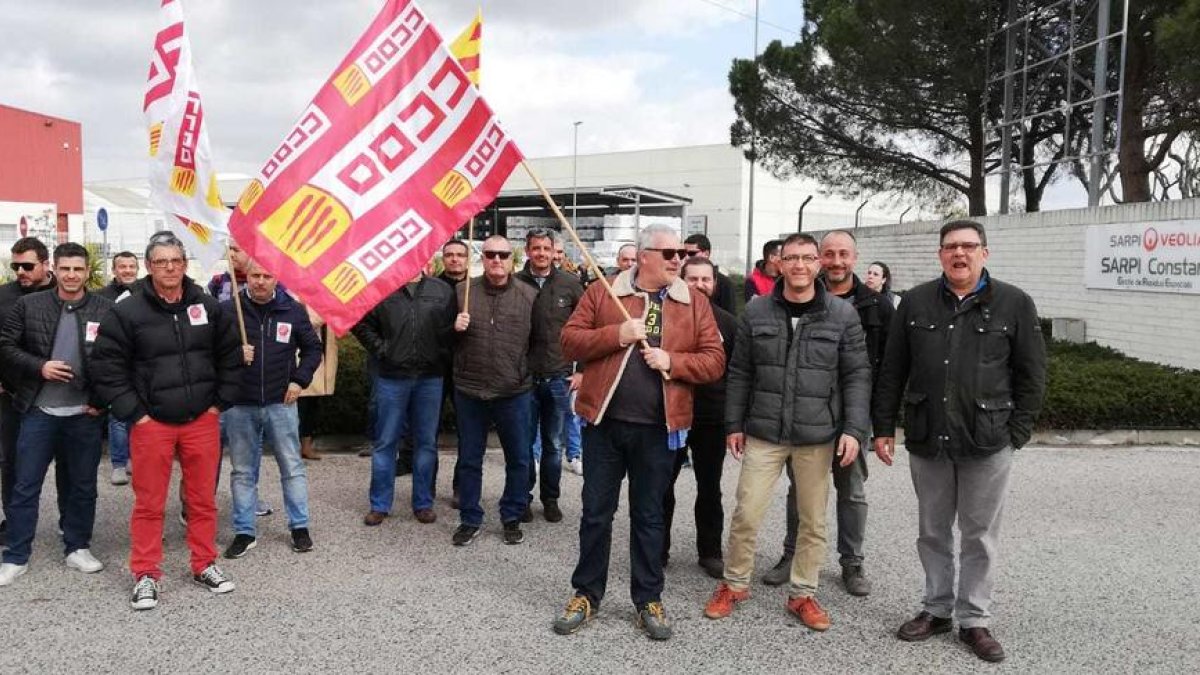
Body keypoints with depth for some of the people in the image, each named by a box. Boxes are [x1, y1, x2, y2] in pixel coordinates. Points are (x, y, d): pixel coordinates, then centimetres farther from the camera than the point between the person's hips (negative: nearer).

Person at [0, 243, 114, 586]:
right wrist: (39, 366, -13)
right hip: (39, 411, 0)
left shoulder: (105, 309, -3)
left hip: (85, 414, 0)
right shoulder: (29, 305, 0)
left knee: (83, 486, 11)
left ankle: (77, 548, 27)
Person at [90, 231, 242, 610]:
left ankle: (205, 565, 25)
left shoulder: (208, 307, 3)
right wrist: (133, 414, -8)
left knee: (203, 499, 11)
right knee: (149, 503, 5)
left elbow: (231, 357, 11)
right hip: (151, 423, -2)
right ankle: (146, 575, 18)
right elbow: (105, 367, -5)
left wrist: (219, 403, 5)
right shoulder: (127, 312, -6)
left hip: (202, 421, 3)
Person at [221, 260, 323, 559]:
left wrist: (300, 380, -1)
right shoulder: (227, 310, -3)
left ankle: (299, 526, 19)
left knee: (292, 466, 7)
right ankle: (244, 532, 19)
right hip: (239, 405, 0)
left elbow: (313, 348, 10)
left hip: (281, 402, 0)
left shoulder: (293, 310, 1)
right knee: (242, 471, 9)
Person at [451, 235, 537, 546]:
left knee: (519, 459, 10)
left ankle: (512, 517, 27)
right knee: (469, 460, 11)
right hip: (470, 391, 1)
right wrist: (454, 328, -11)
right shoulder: (463, 291, 1)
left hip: (515, 392, 0)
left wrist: (530, 373, 3)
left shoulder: (529, 295, -1)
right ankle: (469, 519, 26)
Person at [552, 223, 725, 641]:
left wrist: (672, 361, -16)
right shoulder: (602, 293, 1)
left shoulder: (695, 302, 3)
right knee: (596, 512, 10)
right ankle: (587, 594, 26)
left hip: (658, 428, 1)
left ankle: (649, 599, 26)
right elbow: (570, 341, -4)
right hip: (604, 422, 0)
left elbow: (714, 361, 0)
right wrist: (616, 335, -17)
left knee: (648, 516, 12)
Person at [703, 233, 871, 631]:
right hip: (763, 434, 0)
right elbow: (740, 373, 6)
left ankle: (803, 594, 27)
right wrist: (734, 424, 5)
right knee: (746, 514, 2)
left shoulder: (842, 314, -2)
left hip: (818, 437, 0)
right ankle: (734, 584, 23)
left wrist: (854, 429, -9)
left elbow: (857, 376, -1)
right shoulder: (756, 311, 1)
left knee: (813, 521, 10)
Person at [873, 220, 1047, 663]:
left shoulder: (1015, 303, -1)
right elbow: (892, 371, 6)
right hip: (926, 441, 2)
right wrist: (883, 427, 4)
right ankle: (936, 609, 28)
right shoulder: (916, 302, 4)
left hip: (988, 444, -2)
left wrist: (1017, 433, -4)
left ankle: (975, 620, 22)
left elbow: (1031, 375, 1)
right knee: (933, 532, 14)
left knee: (980, 536, 8)